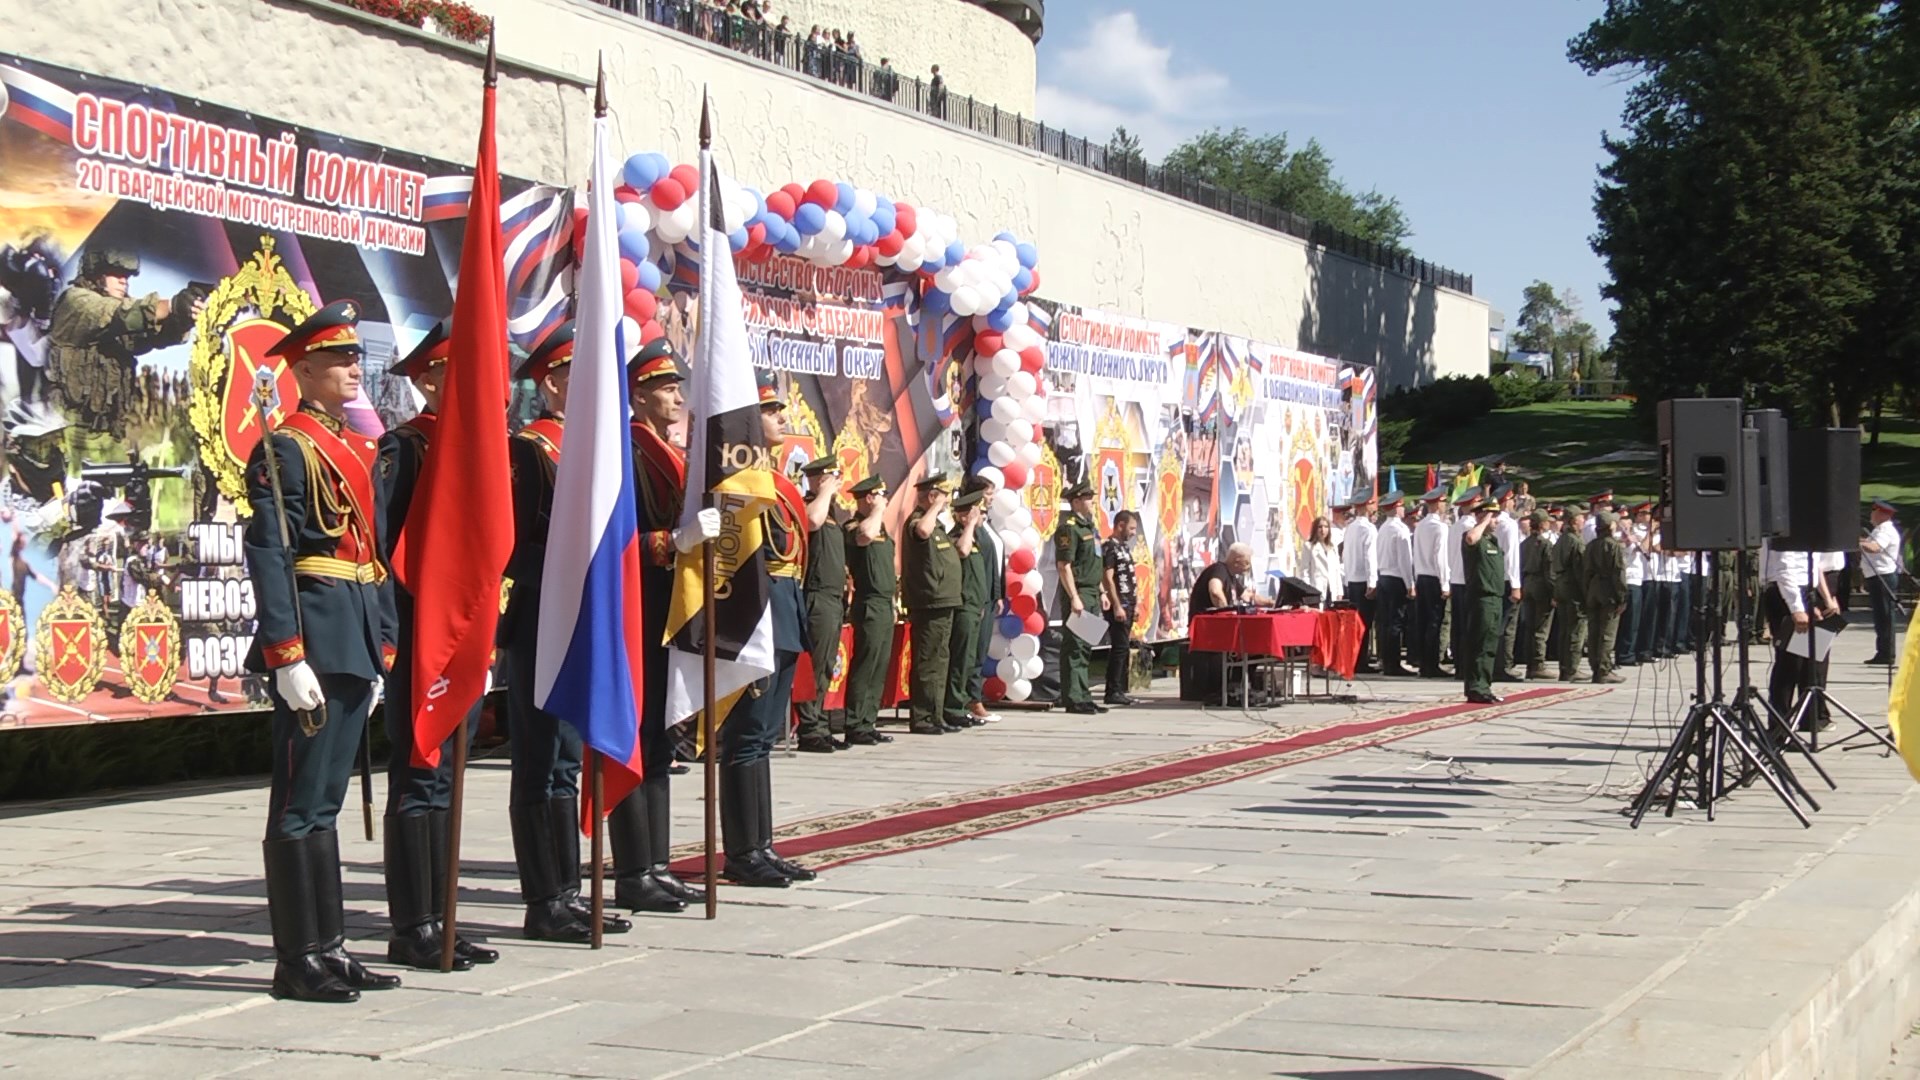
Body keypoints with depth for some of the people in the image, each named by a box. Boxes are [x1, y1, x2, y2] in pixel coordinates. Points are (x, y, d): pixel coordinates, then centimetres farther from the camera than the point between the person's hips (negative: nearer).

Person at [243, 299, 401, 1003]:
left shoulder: (358, 451, 18)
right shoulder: (284, 450, -8)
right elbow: (268, 555, -15)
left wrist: (379, 652, 17)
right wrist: (287, 657, -21)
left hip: (355, 646, 8)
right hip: (314, 645, -8)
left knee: (325, 801, 13)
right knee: (302, 805, -3)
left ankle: (328, 947, 18)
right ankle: (299, 961, 2)